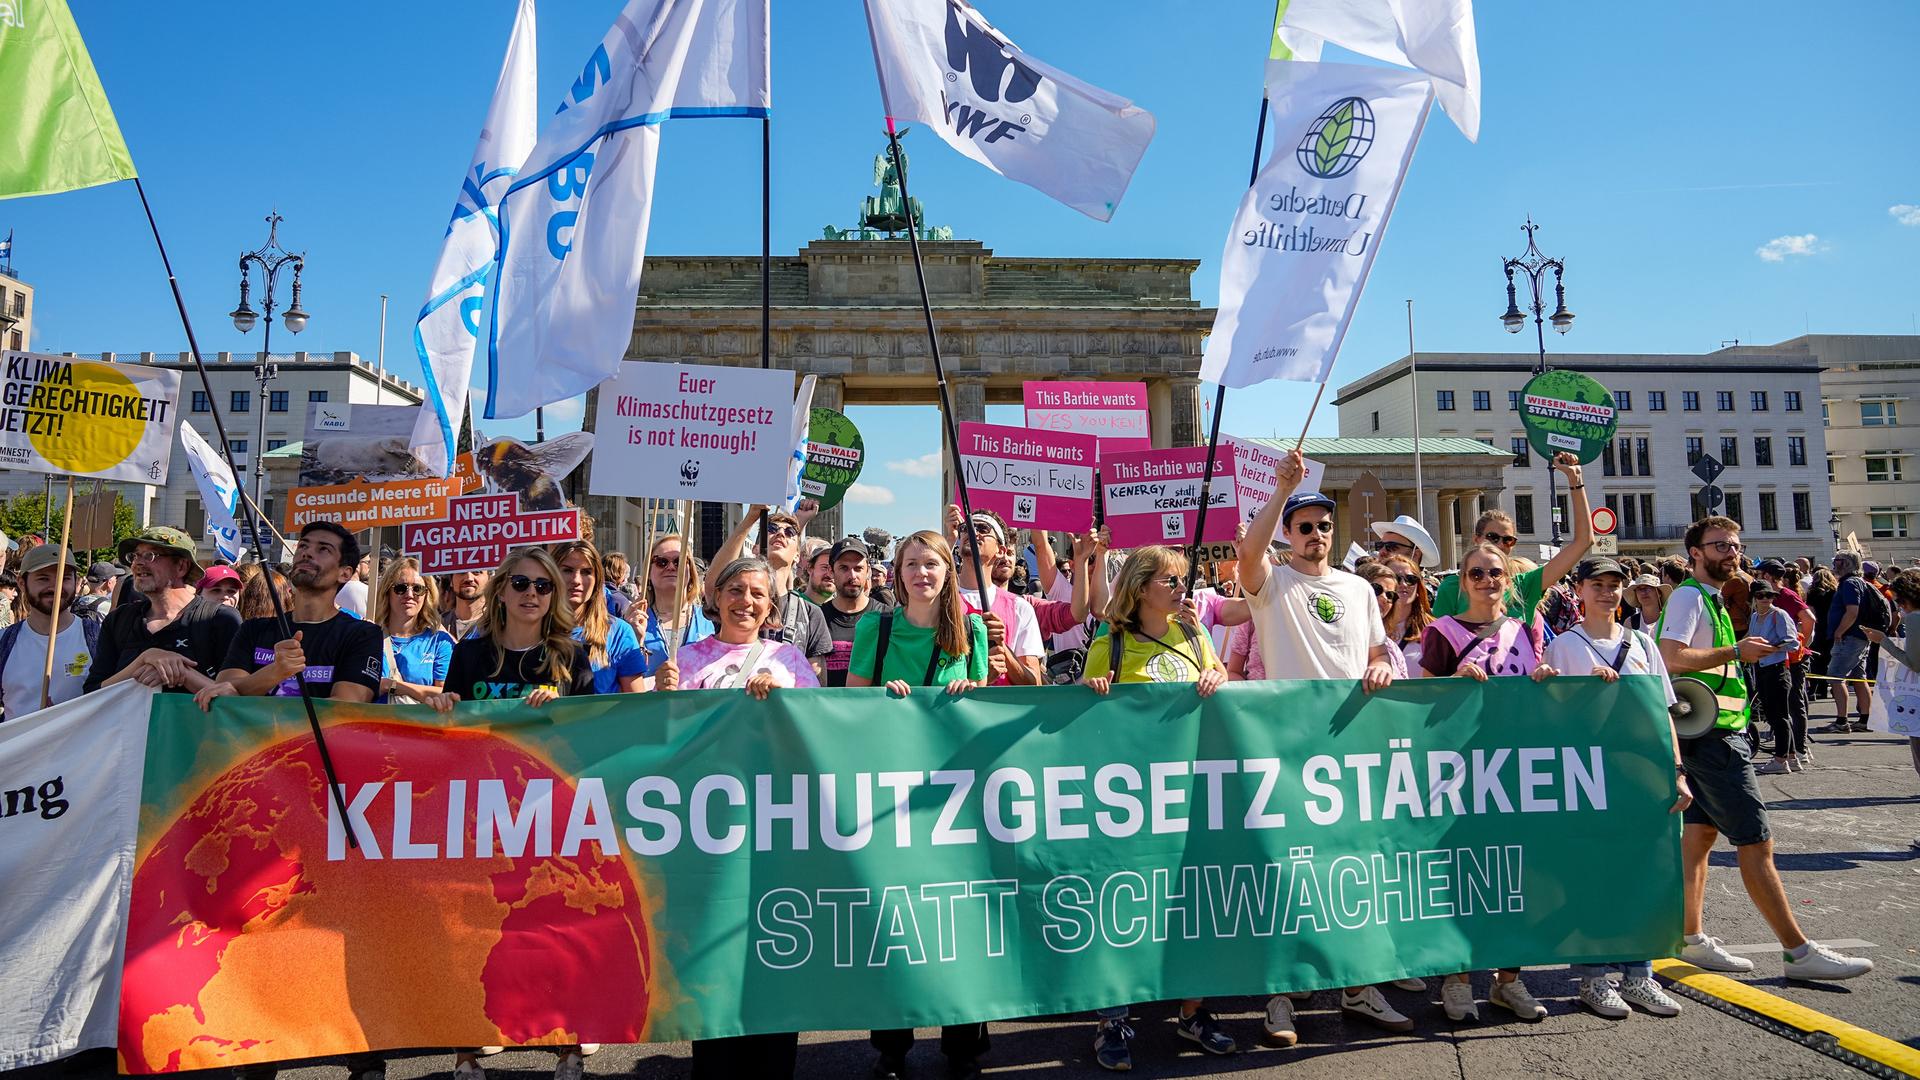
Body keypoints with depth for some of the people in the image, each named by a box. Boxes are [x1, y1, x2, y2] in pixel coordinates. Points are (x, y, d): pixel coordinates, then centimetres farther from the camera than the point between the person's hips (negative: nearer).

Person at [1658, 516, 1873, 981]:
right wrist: (1736, 652, -19)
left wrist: (1748, 652, 10)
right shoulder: (1689, 596, -13)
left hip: (1716, 732, 10)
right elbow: (1671, 657, -25)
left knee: (1699, 833, 11)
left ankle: (1692, 938, 17)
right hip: (1712, 734, -10)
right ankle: (1800, 952, 1)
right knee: (1756, 842, -5)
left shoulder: (1711, 599, 18)